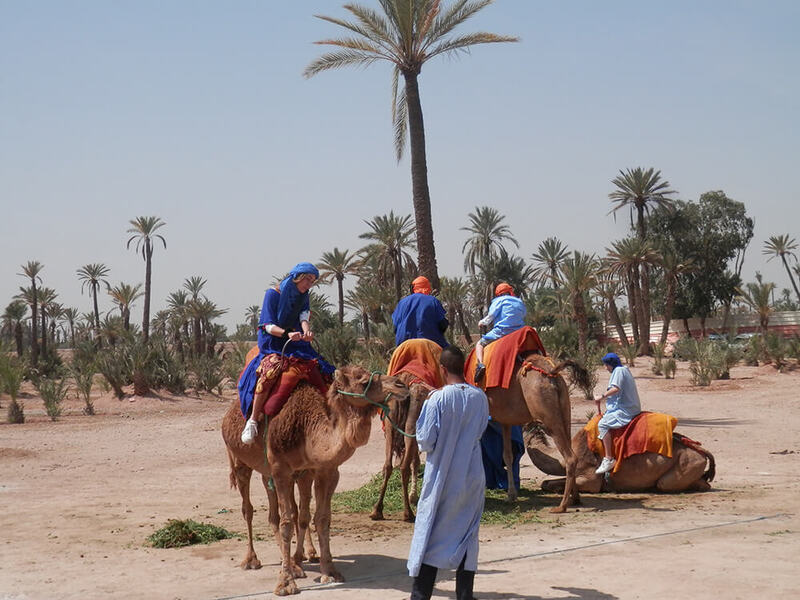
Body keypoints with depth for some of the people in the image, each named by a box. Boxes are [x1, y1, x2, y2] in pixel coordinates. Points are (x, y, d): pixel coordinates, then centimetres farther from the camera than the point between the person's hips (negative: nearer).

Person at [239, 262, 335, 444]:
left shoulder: (302, 297, 14)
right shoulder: (273, 294, -5)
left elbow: (304, 318, -4)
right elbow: (268, 326, -11)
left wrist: (306, 331, -28)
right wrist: (287, 334, -30)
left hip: (295, 345, 6)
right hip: (272, 345, -6)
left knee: (317, 367, -15)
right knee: (270, 370, -35)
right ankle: (253, 420, -31)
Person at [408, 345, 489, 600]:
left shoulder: (438, 399, -15)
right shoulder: (480, 398, -3)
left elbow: (425, 441, -12)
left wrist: (426, 405, 1)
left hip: (441, 478, -3)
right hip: (472, 479, 4)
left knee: (430, 534, 4)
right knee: (467, 535, 11)